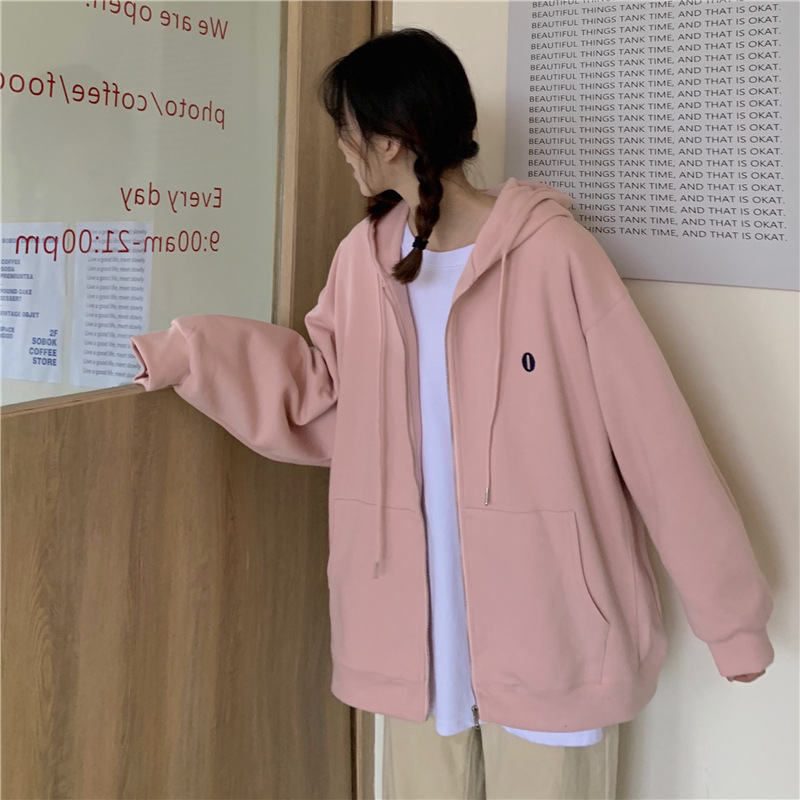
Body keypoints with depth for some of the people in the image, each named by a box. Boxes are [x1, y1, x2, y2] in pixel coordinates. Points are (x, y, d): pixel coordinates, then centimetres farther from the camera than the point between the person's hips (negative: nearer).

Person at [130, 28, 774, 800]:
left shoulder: (552, 253, -16)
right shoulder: (363, 257, 3)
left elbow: (658, 439, -12)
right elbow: (324, 395, 16)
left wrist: (731, 611, -6)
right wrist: (192, 356, 8)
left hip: (547, 633, -5)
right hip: (417, 629, 5)